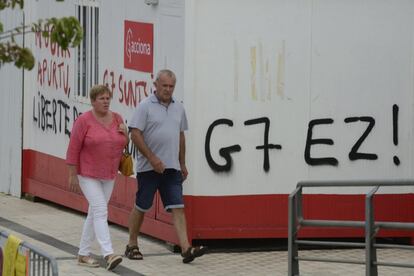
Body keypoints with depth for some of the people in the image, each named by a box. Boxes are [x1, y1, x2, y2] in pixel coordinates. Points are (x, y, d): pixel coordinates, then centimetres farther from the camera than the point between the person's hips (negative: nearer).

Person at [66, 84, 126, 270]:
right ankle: (108, 254, -23)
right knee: (101, 211, -16)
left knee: (95, 214, 11)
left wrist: (124, 133, -6)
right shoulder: (84, 121, -11)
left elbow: (123, 144, 16)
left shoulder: (117, 119, 5)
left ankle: (83, 254, 20)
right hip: (88, 175, -6)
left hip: (109, 176, 6)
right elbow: (73, 149, -11)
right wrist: (72, 175, -13)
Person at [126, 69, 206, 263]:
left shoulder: (178, 108, 12)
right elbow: (135, 134, -12)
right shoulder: (145, 106, -6)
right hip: (149, 167, -4)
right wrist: (152, 158, -18)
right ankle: (132, 246, 20)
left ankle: (186, 249, -13)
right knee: (141, 207, 6)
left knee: (177, 207, -6)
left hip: (172, 168, 4)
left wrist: (182, 164, 19)